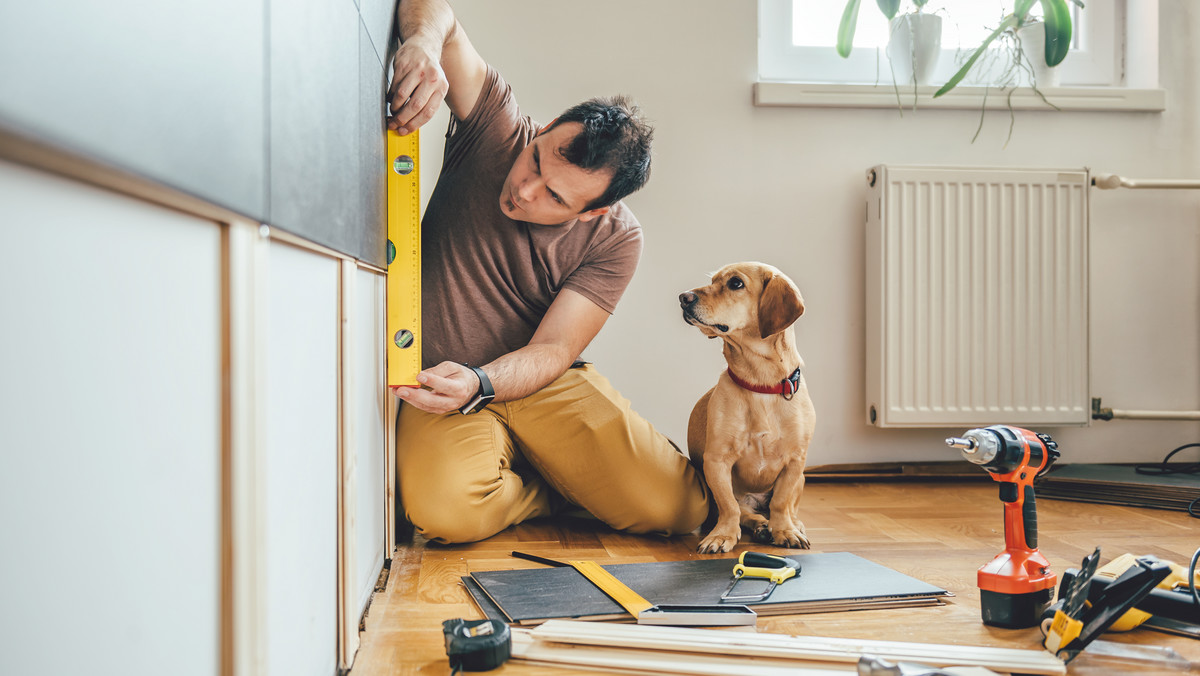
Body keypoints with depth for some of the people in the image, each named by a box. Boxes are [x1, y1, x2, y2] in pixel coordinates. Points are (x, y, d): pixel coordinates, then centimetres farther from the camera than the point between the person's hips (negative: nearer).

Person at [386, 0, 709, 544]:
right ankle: (554, 492, 3)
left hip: (542, 383, 0)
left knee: (679, 508, -17)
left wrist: (476, 385, -36)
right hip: (443, 383, 0)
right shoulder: (496, 128, -12)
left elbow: (553, 349, -16)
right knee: (446, 510, -32)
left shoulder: (614, 239, -12)